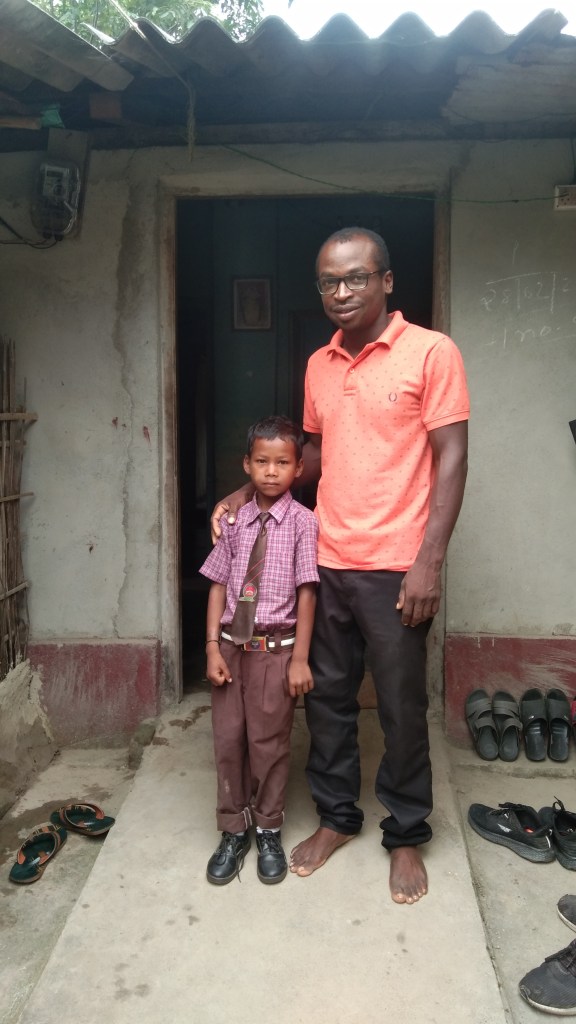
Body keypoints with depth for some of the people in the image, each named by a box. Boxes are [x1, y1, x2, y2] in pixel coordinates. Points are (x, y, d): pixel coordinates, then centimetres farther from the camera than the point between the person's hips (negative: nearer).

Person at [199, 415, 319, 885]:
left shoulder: (302, 521, -8)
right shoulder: (236, 520, 3)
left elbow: (306, 592, -9)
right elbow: (219, 585, 5)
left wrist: (300, 659, -10)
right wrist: (213, 647, -2)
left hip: (275, 648, -3)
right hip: (232, 646, 4)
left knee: (269, 742, 9)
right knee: (228, 739, 11)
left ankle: (269, 832, 30)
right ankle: (234, 831, 30)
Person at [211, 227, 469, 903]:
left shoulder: (431, 352, -7)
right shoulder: (319, 366, 10)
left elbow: (451, 458, -10)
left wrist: (429, 561, -16)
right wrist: (250, 493, 10)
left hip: (396, 567, -5)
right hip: (325, 562, 6)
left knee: (402, 707, 7)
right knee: (327, 695, 15)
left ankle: (406, 835, 27)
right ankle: (336, 816, 34)